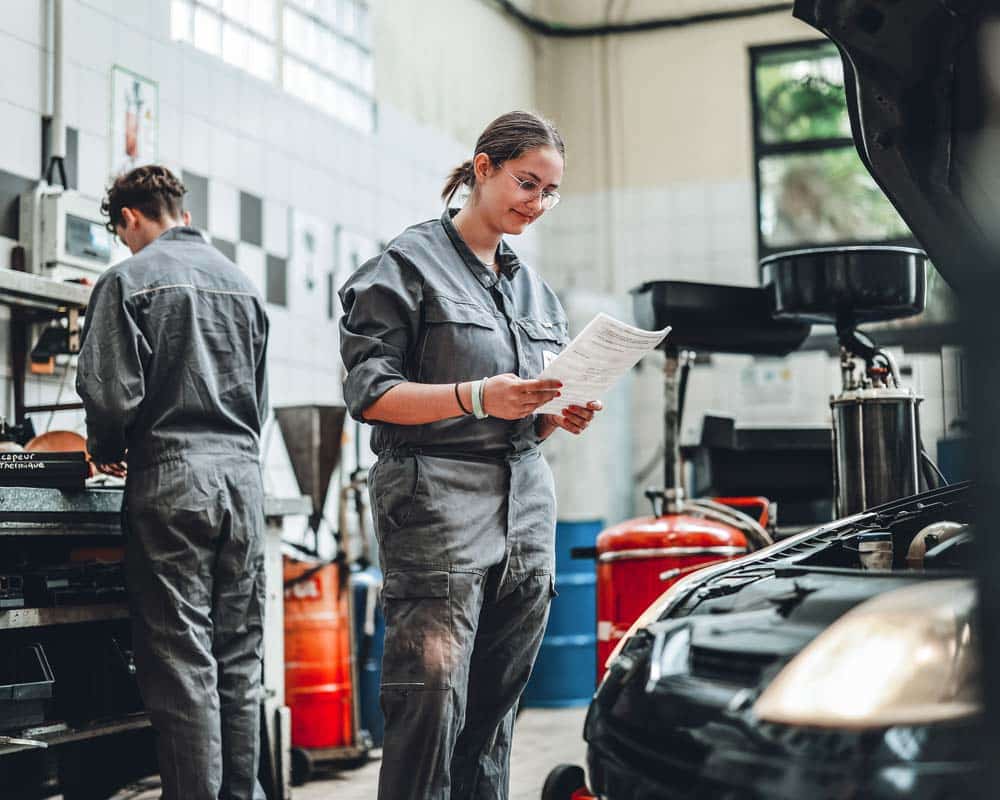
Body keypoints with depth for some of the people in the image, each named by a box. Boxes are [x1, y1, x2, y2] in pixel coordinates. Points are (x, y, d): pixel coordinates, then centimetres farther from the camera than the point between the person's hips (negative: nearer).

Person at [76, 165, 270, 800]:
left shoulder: (130, 279, -3)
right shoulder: (241, 282, 16)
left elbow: (112, 391, -11)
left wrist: (106, 453, 7)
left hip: (171, 478, -5)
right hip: (243, 474, 6)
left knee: (182, 658, -3)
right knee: (240, 660, 9)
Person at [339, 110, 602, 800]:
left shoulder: (533, 287, 21)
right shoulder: (410, 264, 0)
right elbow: (370, 393, -8)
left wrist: (561, 417, 3)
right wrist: (479, 398, -19)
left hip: (526, 506, 7)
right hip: (440, 501, -6)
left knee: (495, 712, 8)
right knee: (432, 707, -9)